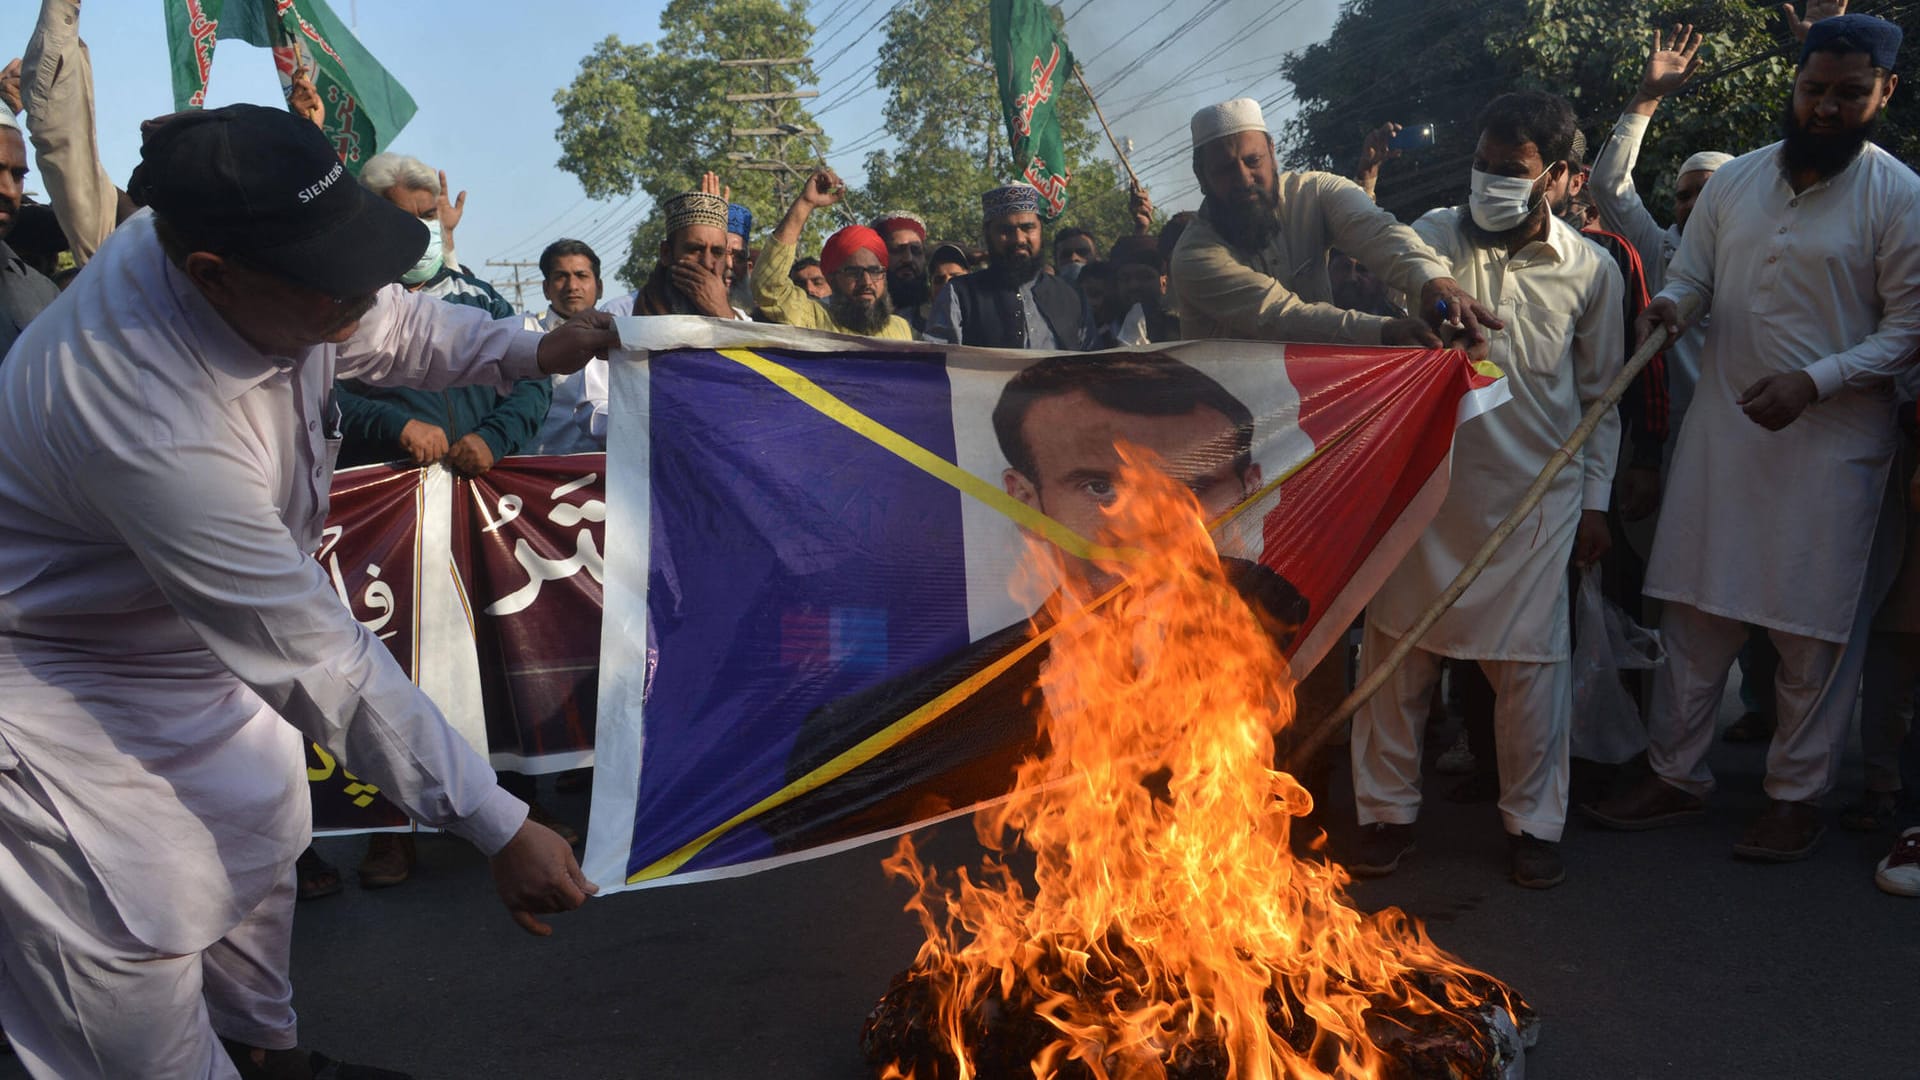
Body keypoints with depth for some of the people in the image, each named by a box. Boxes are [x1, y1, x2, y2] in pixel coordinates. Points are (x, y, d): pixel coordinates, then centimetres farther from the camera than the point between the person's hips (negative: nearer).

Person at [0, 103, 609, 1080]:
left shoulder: (226, 241, -18)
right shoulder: (153, 425, -42)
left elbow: (388, 326, 5)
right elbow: (316, 660, -38)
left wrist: (529, 352, -11)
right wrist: (498, 828, -34)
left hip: (205, 626, 9)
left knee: (256, 850, 20)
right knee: (135, 942, -3)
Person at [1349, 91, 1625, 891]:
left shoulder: (1590, 270, 3)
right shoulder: (1431, 239, 0)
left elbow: (1599, 395, 10)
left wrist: (1596, 501, 8)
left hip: (1536, 496, 0)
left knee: (1531, 660, 3)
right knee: (1396, 650, 4)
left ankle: (1533, 823, 21)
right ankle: (1387, 812, 20)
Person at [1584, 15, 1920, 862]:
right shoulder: (1737, 179, 7)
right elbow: (1690, 273, 14)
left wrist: (1814, 381, -20)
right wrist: (1670, 305, -10)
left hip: (1830, 443, -4)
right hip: (1721, 429, 4)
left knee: (1814, 633, 4)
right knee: (1693, 613, 7)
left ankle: (1796, 798, 20)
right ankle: (1674, 776, 20)